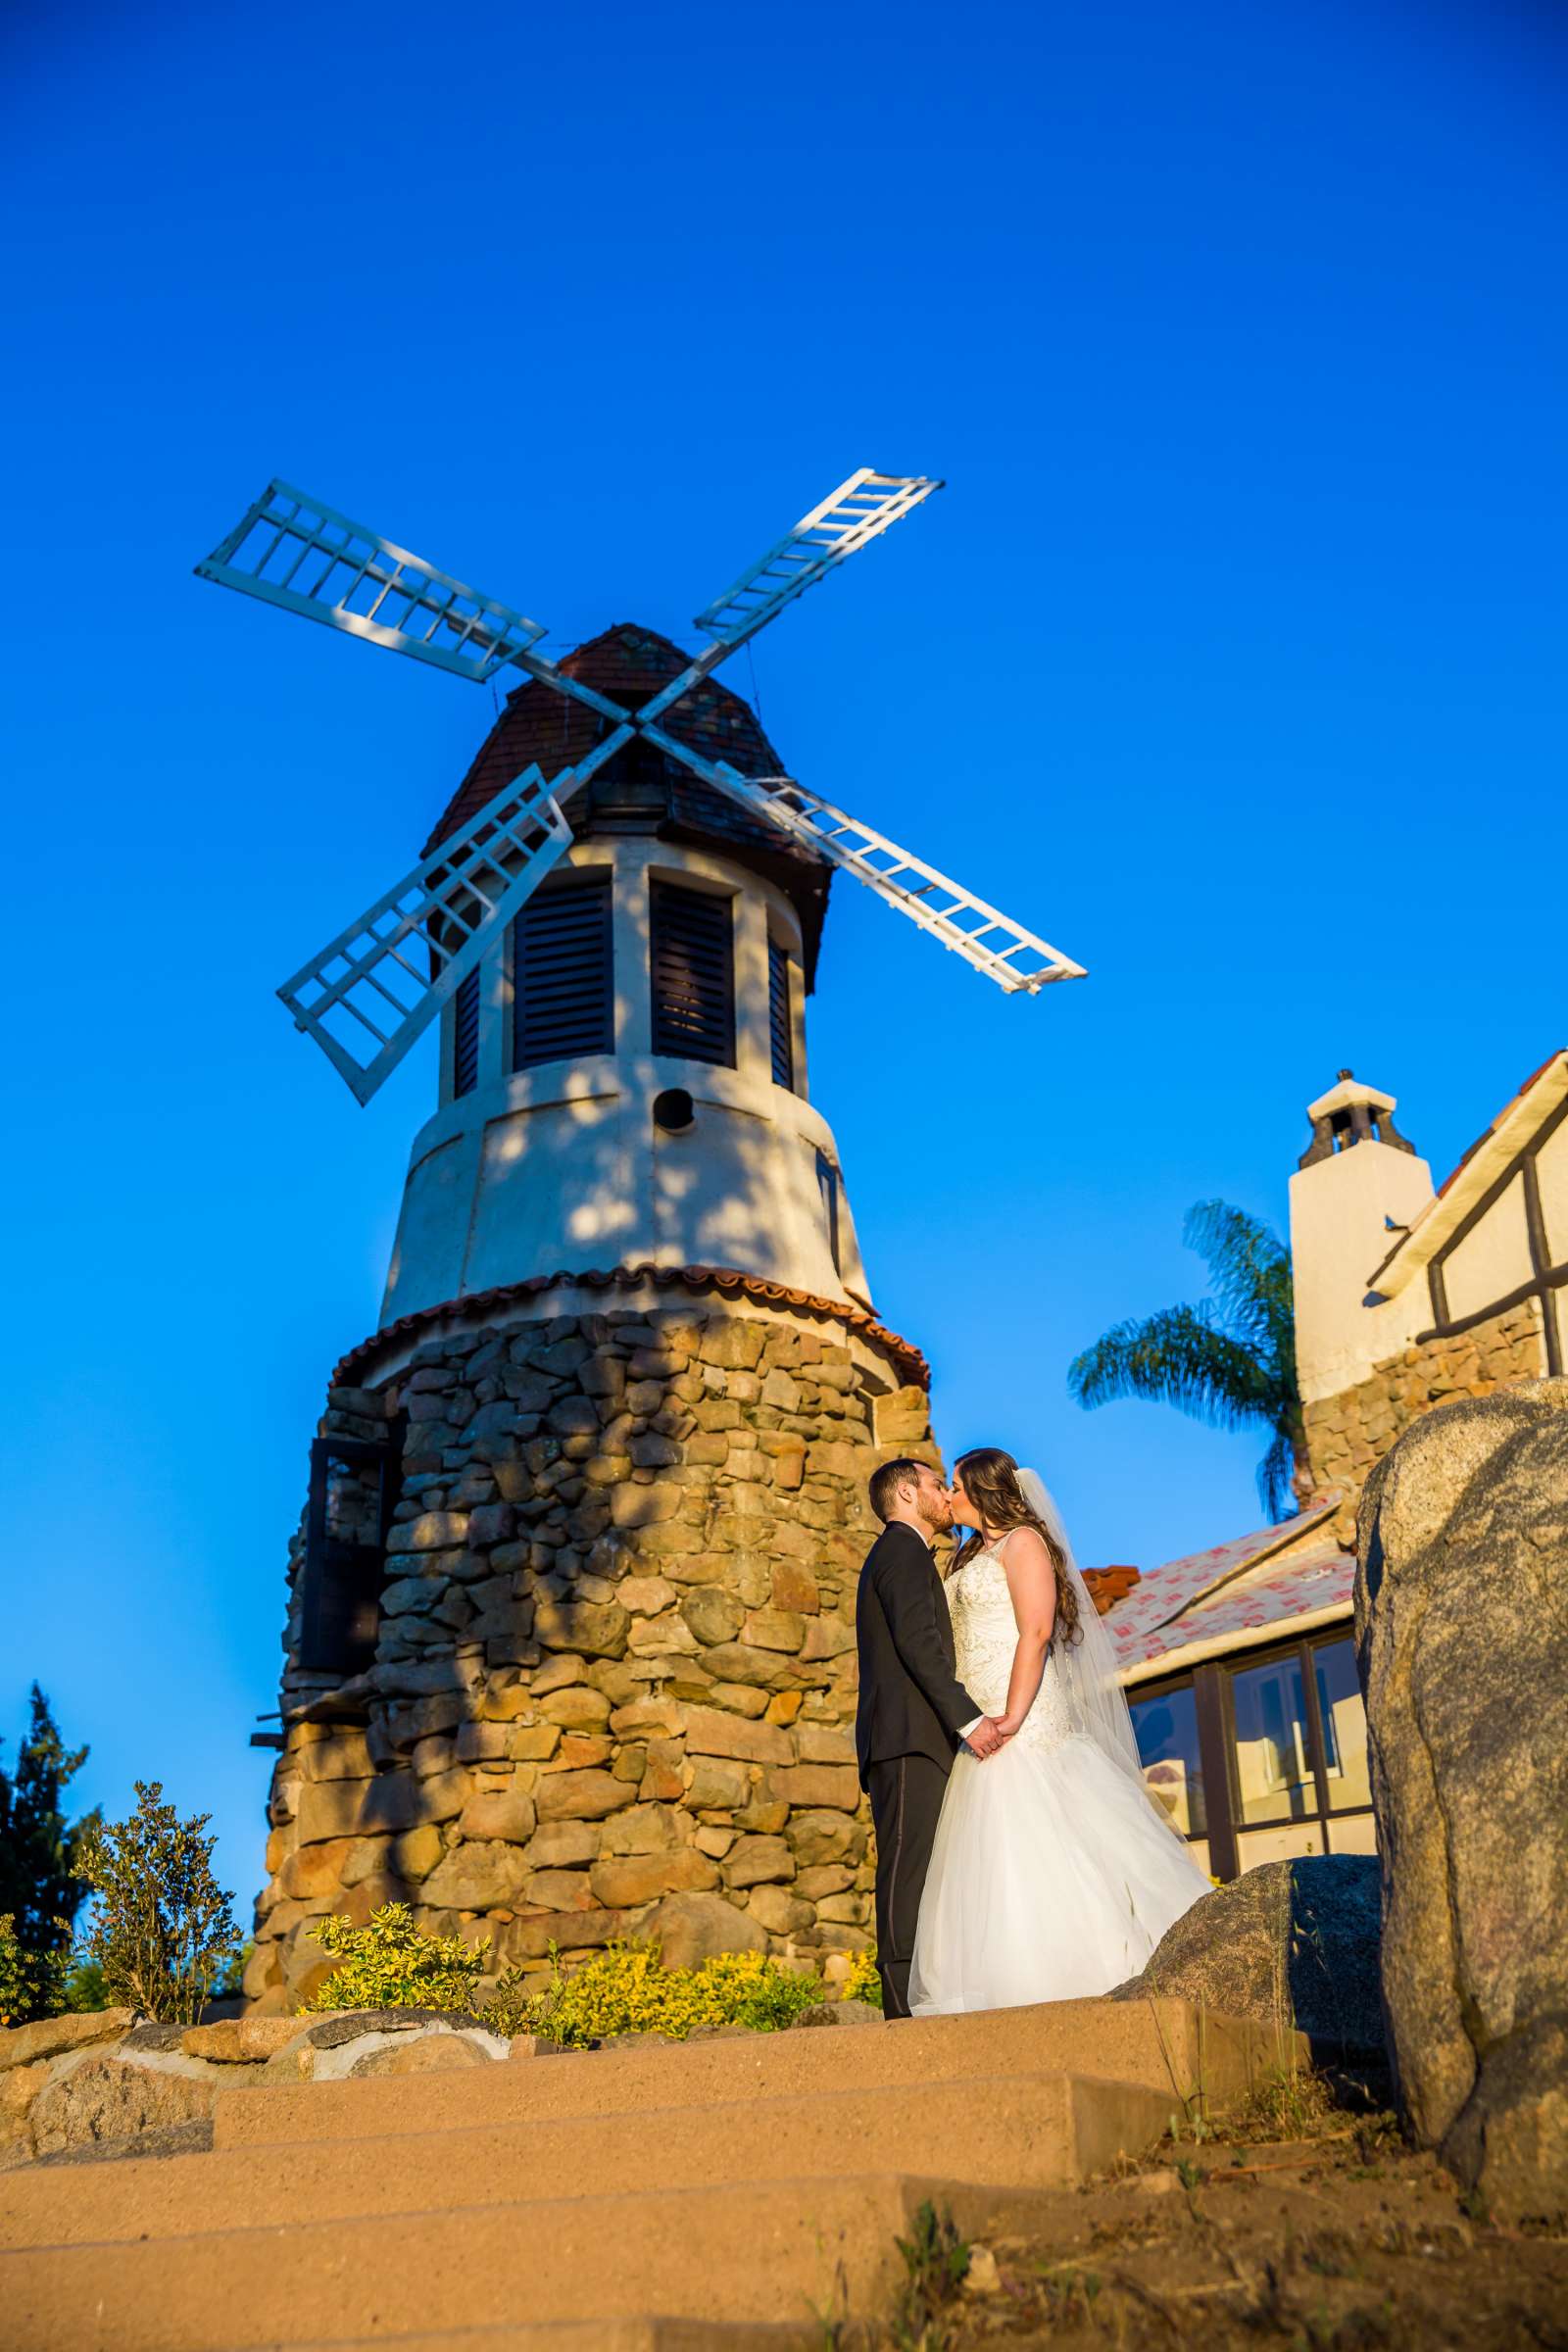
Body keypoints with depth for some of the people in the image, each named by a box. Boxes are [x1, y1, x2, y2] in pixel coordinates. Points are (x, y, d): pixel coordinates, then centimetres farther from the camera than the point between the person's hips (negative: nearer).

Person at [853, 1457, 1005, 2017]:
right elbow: (917, 1641, -15)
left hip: (904, 1743, 10)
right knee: (908, 1871, -14)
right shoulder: (904, 1550, -2)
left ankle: (916, 2007, 0)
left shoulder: (892, 1553, 29)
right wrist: (969, 1718, -18)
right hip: (911, 1738, -10)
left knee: (914, 1876, 3)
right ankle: (907, 2010, -17)